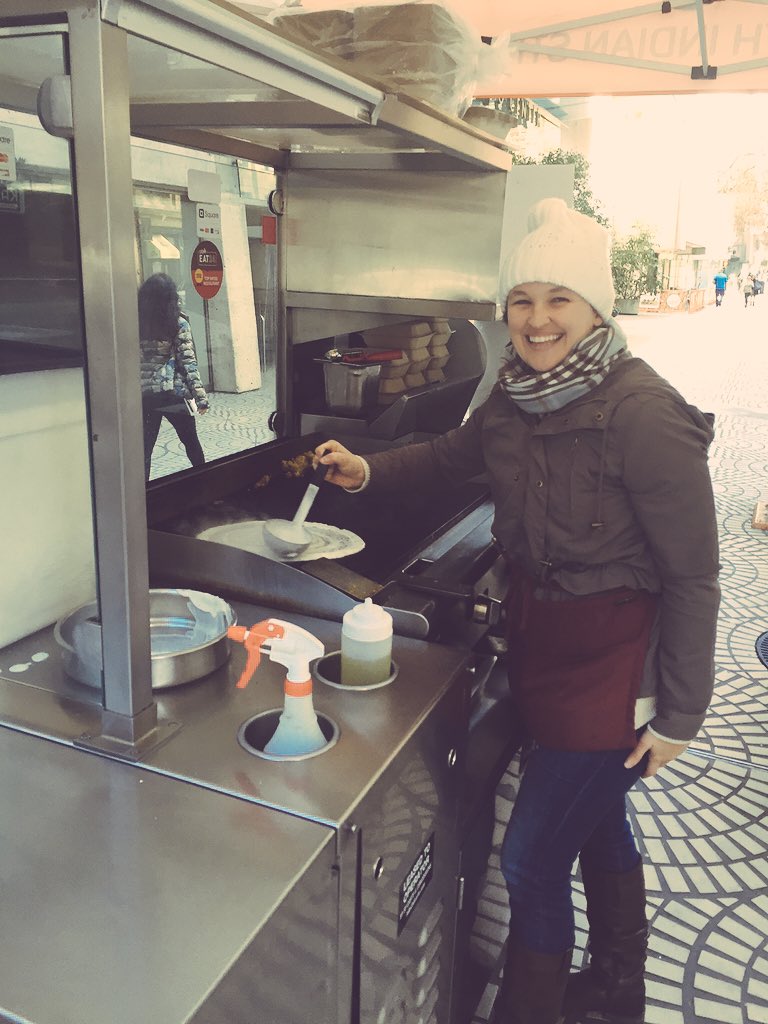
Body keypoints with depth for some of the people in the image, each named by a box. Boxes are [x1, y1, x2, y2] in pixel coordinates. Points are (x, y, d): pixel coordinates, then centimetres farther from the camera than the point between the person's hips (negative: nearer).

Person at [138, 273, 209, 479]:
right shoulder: (178, 324, -5)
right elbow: (188, 362, -8)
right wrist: (201, 396, -5)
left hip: (143, 394, 2)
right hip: (173, 392, -2)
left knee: (144, 448, 6)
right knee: (191, 441, 16)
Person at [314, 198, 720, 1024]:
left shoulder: (643, 415, -24)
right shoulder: (516, 392, -2)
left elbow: (692, 576, -19)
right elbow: (459, 451, 19)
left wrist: (678, 715, -14)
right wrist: (369, 471, 6)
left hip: (610, 661, -7)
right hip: (541, 638, 8)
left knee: (531, 861, 2)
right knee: (597, 823, 26)